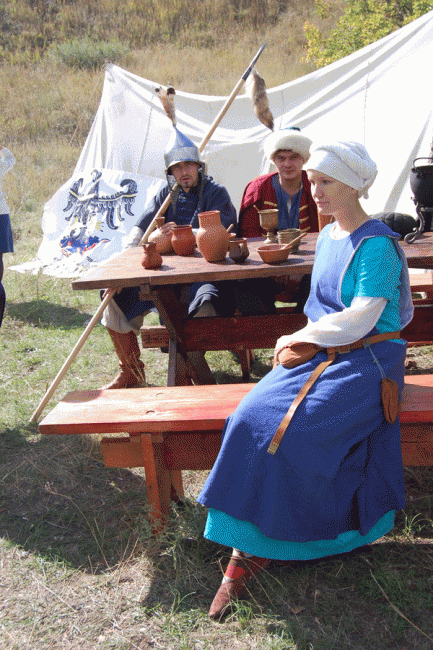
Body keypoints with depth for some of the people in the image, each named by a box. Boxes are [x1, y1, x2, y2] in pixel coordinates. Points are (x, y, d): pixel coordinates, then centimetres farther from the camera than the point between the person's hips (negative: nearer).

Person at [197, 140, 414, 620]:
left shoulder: (377, 244, -11)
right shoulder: (326, 237, 14)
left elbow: (359, 320, -18)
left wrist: (296, 340, -9)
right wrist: (307, 345, 1)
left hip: (366, 362, -7)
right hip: (323, 356, 7)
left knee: (289, 430, -28)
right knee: (253, 417, -19)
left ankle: (256, 546, -6)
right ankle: (243, 553, -15)